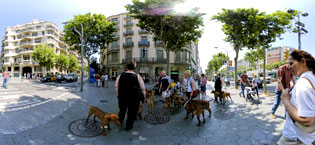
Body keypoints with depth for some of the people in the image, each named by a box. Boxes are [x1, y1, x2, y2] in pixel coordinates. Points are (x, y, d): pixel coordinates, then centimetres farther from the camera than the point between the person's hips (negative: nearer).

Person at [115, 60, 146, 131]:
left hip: (122, 96, 3)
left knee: (122, 109, 27)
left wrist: (118, 95, 15)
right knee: (132, 112, 15)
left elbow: (116, 86, 4)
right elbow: (143, 89, -10)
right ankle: (128, 126, 28)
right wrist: (143, 97, 1)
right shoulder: (137, 76, -12)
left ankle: (119, 121, 46)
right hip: (134, 98, -3)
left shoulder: (121, 75, -3)